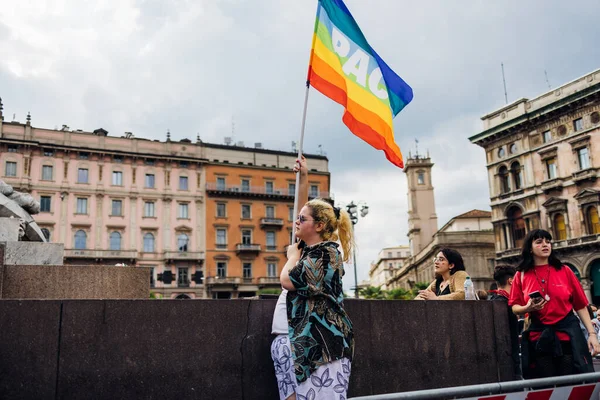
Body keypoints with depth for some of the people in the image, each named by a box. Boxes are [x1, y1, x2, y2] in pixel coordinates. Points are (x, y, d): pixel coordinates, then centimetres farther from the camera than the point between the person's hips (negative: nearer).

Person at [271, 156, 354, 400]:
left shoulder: (326, 253, -13)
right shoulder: (310, 247, 13)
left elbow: (287, 281, -16)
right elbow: (305, 209, 25)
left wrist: (293, 256, 2)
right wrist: (303, 177, 24)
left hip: (321, 339, -9)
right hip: (303, 336, 9)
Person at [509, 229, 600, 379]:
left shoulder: (565, 271, 3)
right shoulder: (521, 275, 3)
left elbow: (580, 305, 2)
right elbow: (515, 307, 5)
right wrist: (527, 308, -16)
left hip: (568, 333, 0)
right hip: (539, 336, 0)